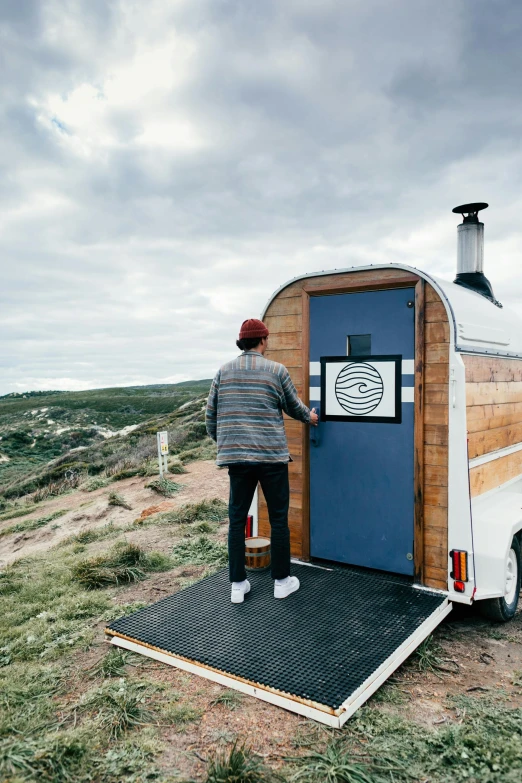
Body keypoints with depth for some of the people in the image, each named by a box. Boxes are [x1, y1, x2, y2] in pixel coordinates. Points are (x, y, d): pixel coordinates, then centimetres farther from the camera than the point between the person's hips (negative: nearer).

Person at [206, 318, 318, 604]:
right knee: (278, 518, 10)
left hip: (236, 456, 3)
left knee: (237, 519, 10)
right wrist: (310, 416, 31)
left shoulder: (223, 371, 6)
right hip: (271, 456, -2)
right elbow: (293, 407, 11)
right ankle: (281, 581, 21)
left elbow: (210, 416, 8)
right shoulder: (276, 370, -2)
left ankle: (238, 585, 17)